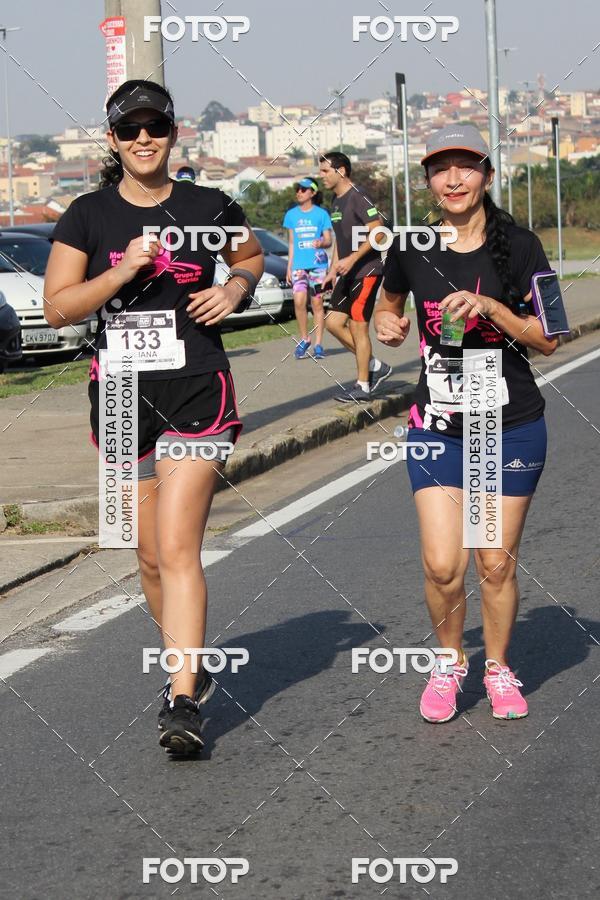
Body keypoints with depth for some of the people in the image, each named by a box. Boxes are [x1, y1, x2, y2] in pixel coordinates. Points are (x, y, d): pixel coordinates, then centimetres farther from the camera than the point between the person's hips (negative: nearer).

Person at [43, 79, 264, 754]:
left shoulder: (209, 209, 2)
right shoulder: (89, 215, 2)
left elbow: (252, 256, 22)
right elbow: (57, 307, -2)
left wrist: (236, 287, 0)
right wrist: (121, 272, -15)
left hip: (196, 393, -3)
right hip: (120, 395, 3)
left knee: (177, 549, -14)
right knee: (151, 555, 12)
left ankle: (182, 703, -16)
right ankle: (190, 664, 33)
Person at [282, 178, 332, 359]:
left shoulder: (321, 214, 1)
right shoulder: (291, 215, 9)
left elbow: (328, 240, 2)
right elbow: (291, 243, 15)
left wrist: (321, 243, -21)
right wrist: (289, 266, 11)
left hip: (318, 264, -2)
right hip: (299, 264, 2)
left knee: (317, 303, 0)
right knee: (299, 301, -14)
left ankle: (318, 344, 6)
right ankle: (304, 339, 1)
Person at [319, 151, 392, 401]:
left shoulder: (357, 198, -14)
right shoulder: (336, 201, 14)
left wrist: (352, 259, -24)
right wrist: (333, 270, 18)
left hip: (366, 271, -9)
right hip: (348, 273, 9)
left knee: (358, 326, -6)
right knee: (333, 322, 5)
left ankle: (362, 386, 2)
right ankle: (375, 367, 16)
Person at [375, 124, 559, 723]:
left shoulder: (519, 247, -6)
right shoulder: (411, 249, 1)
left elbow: (547, 340, -5)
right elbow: (389, 303, 21)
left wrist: (490, 307, -19)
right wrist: (386, 324, -2)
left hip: (511, 426, -1)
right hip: (437, 425, 1)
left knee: (496, 563, 4)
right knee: (441, 563, -8)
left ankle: (498, 668, 27)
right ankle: (449, 662, 18)